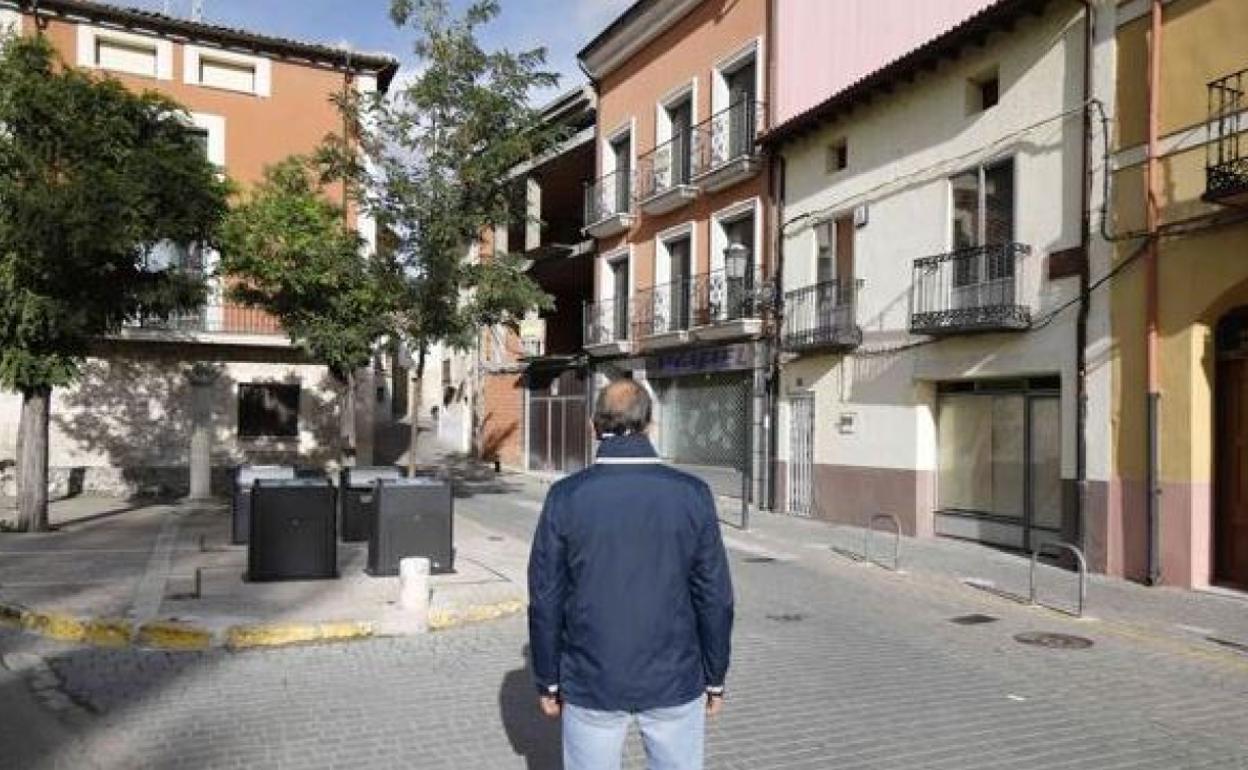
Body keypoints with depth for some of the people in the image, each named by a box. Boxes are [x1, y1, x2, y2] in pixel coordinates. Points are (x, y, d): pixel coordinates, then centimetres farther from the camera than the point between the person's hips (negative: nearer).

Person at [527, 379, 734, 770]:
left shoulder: (566, 498, -10)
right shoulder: (692, 495, -10)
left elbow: (546, 600, -5)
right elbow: (714, 596, -5)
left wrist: (548, 681, 7)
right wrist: (715, 678, 7)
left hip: (592, 684, 0)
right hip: (675, 683, 0)